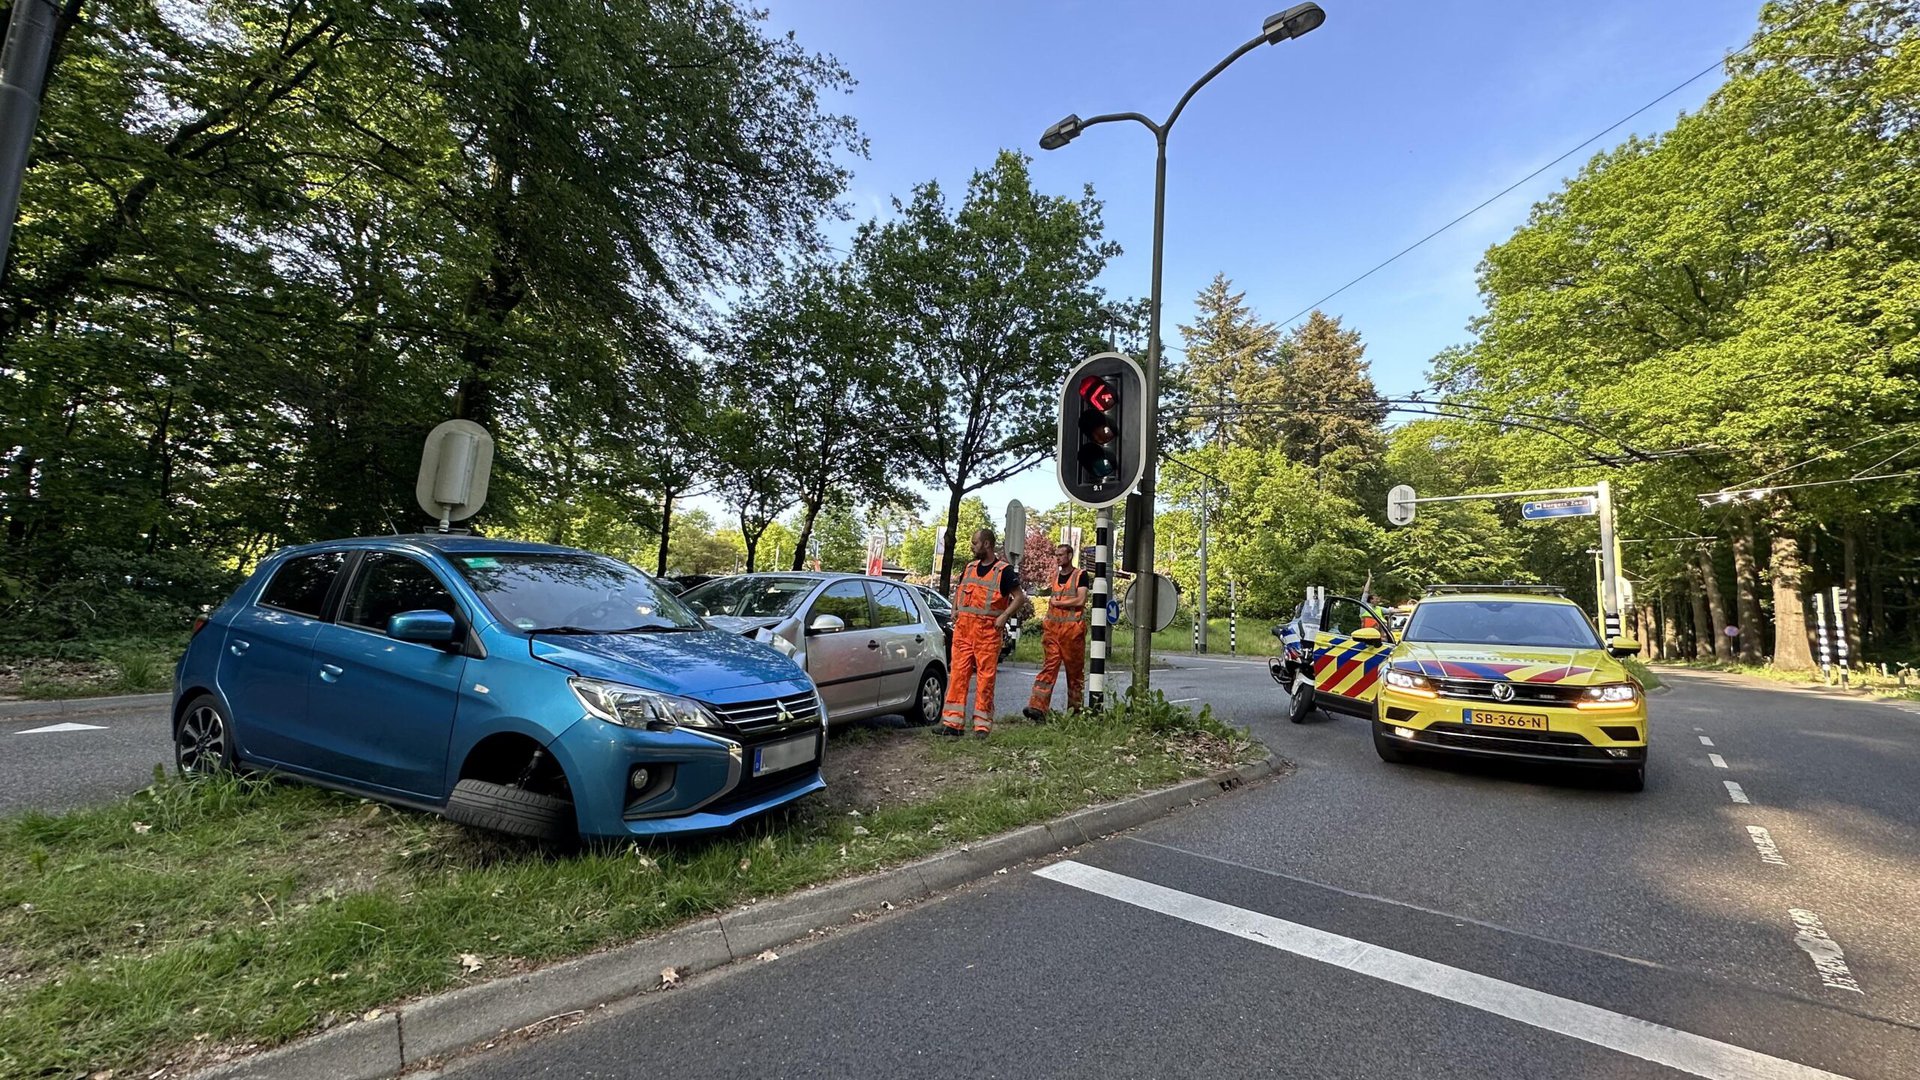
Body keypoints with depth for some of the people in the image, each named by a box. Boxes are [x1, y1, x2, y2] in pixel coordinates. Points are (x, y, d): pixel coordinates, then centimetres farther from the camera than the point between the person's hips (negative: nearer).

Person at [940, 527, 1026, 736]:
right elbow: (959, 592, 28)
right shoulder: (969, 568, 16)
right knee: (958, 673, 2)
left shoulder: (1004, 571, -1)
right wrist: (955, 610, 11)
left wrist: (1004, 617, -12)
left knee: (986, 676, -2)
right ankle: (953, 722, 5)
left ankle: (982, 725, 5)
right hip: (963, 627, 5)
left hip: (988, 630, -5)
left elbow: (1019, 597, -2)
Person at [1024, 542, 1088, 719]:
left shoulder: (1080, 575, -1)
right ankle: (1038, 707, -15)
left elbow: (1080, 600, -12)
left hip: (1073, 628, -4)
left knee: (1075, 671, 3)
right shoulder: (1055, 576, 18)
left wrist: (1057, 603, -4)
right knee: (1048, 667, -6)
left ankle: (1074, 710, 14)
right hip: (1052, 628, 5)